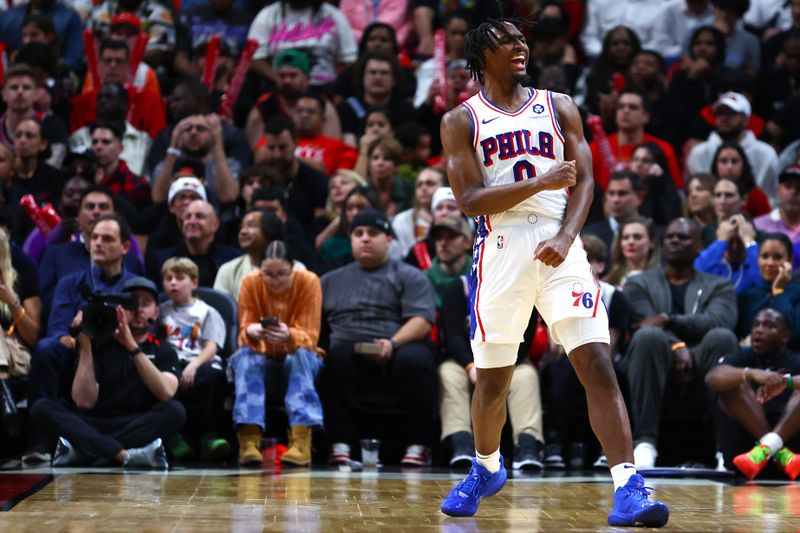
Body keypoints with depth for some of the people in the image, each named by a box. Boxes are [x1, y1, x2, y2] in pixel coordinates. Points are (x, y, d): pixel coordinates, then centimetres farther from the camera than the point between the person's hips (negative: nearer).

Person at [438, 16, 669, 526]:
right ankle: (486, 470, 36)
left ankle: (628, 489, -17)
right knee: (492, 378, 9)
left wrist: (565, 238, -13)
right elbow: (470, 201, -5)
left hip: (559, 248, 1)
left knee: (597, 364, -13)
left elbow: (584, 181, 5)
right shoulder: (461, 121, 5)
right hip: (501, 249, 0)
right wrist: (540, 183, -16)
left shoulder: (559, 107, 11)